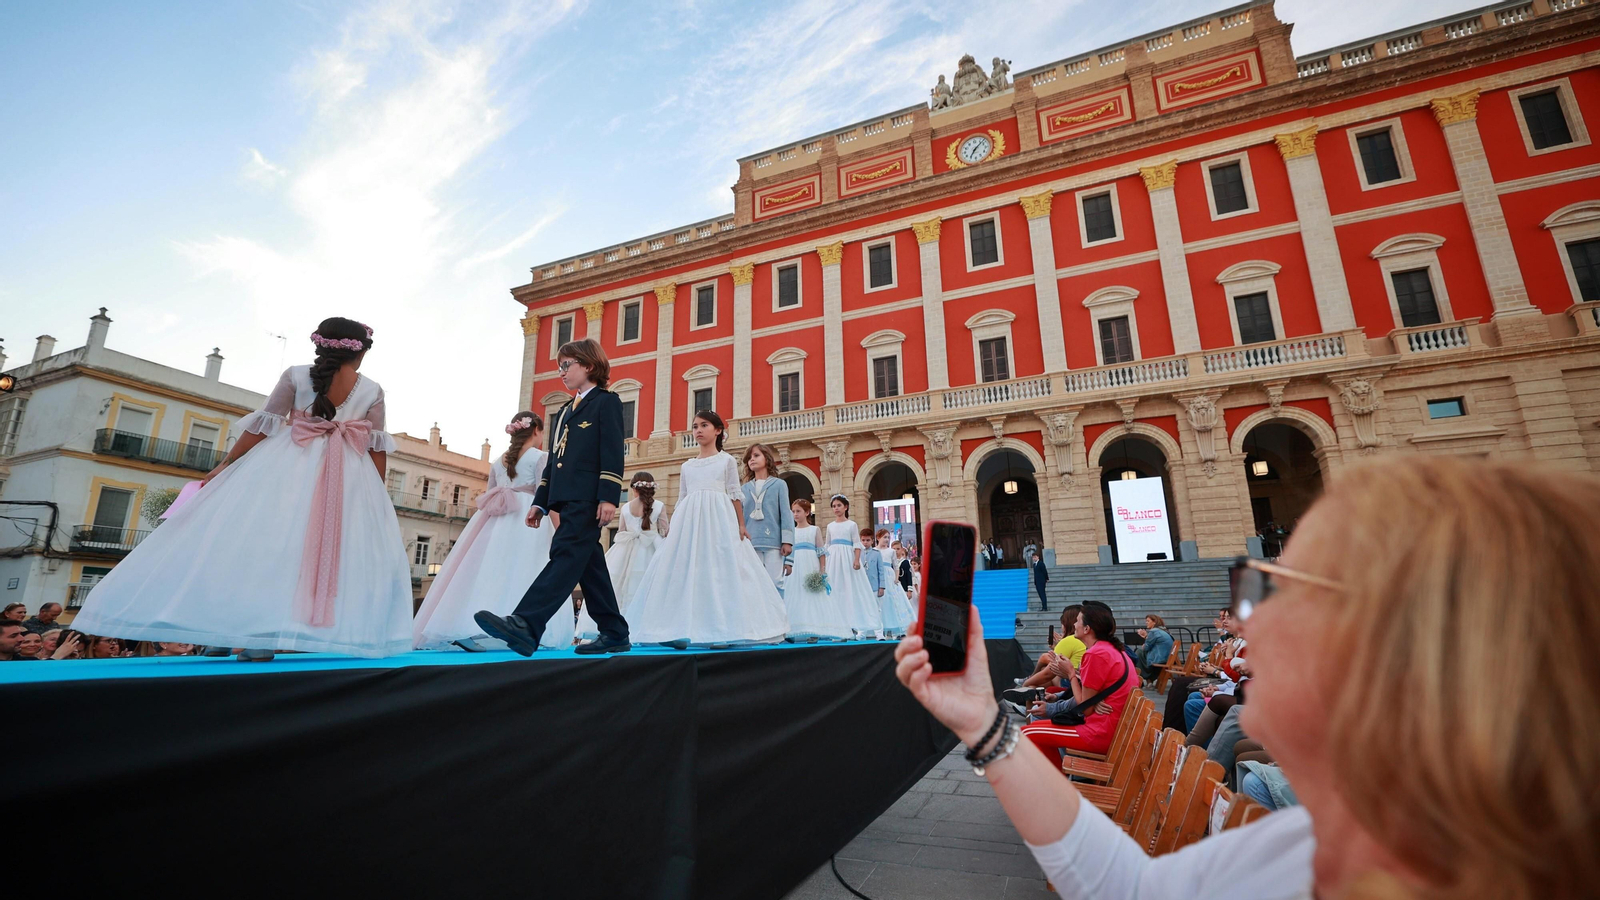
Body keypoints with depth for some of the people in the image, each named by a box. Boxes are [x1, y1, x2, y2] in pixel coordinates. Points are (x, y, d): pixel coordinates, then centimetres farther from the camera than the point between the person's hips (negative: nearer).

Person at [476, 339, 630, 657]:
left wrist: (608, 497, -20)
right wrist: (540, 502, 17)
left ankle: (524, 626, -26)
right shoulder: (563, 411, 26)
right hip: (565, 498, 9)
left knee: (565, 556, -16)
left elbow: (612, 454, -11)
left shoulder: (606, 401, 1)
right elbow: (552, 461, 24)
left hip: (588, 498, -9)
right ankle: (614, 634, 12)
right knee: (589, 564, 7)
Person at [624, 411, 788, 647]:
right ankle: (682, 629, -4)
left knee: (723, 572, -8)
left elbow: (735, 495, 2)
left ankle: (724, 629, -3)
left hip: (719, 520, -3)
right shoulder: (687, 466, 18)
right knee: (686, 571, -4)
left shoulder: (727, 460, 8)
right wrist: (671, 527, 8)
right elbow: (680, 501, 18)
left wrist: (741, 525, -6)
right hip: (690, 521, 4)